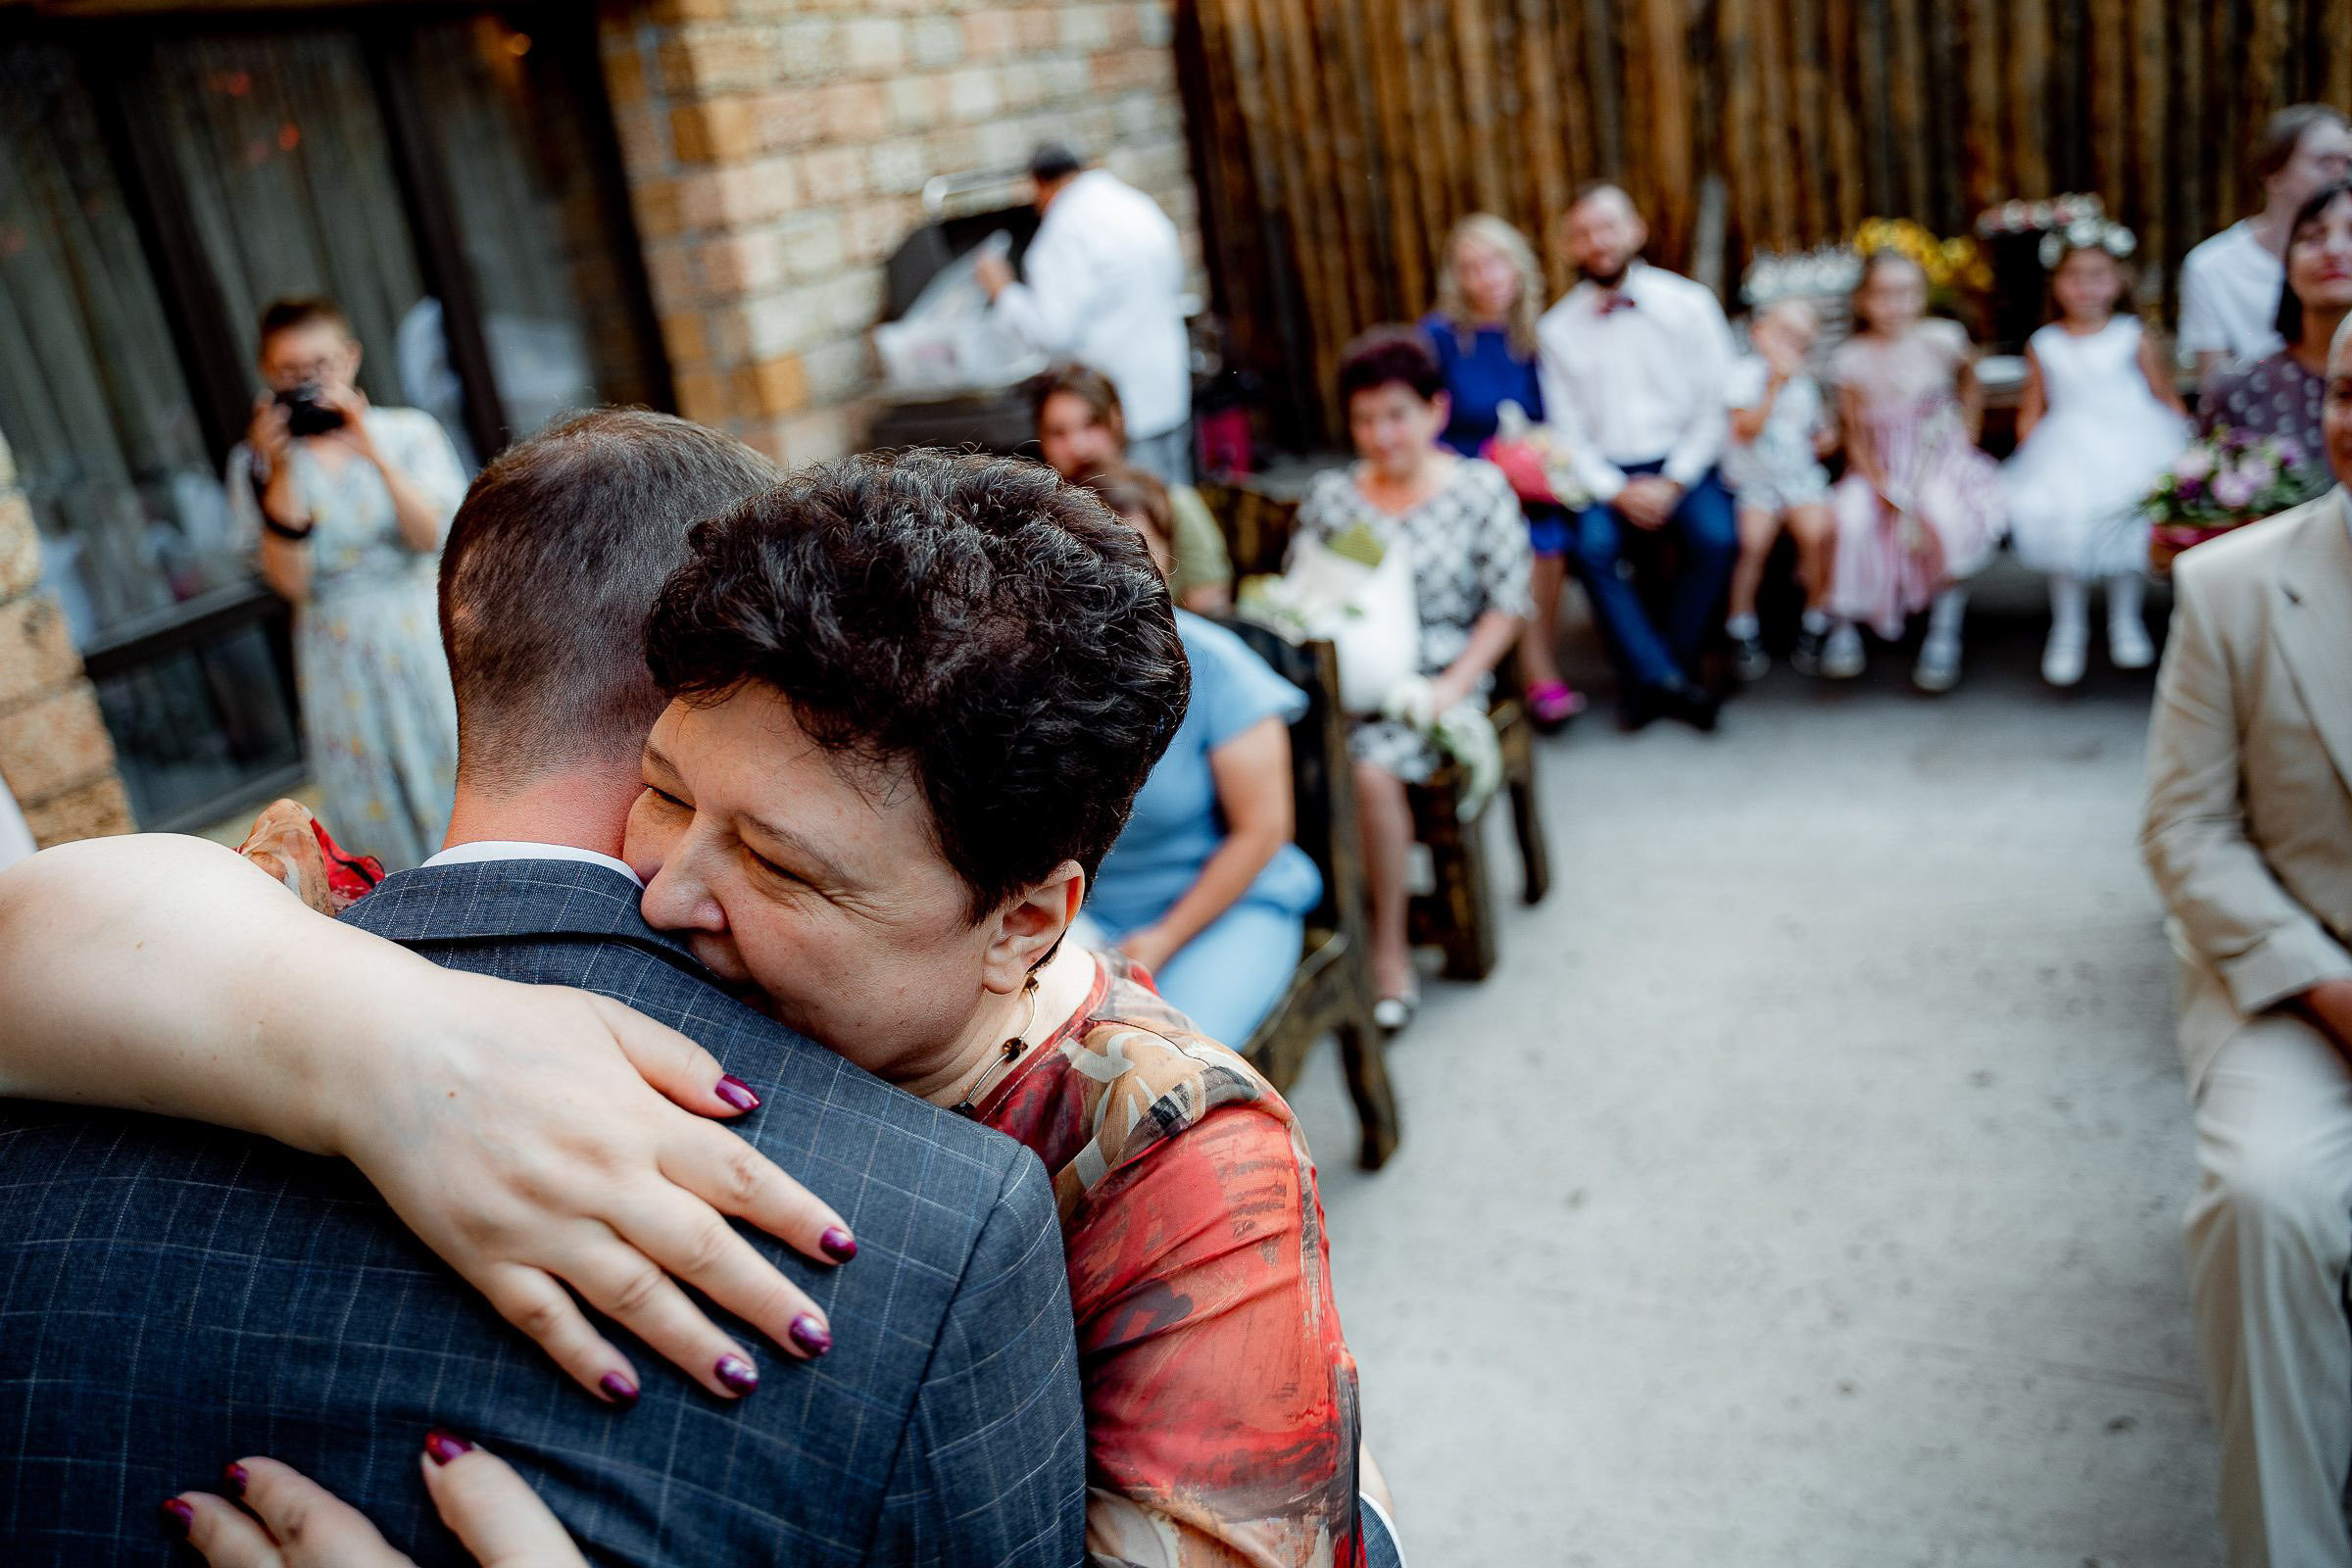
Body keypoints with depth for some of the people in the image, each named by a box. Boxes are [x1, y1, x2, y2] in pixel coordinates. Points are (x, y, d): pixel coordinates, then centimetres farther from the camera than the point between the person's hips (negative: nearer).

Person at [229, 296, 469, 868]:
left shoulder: (409, 431, 2)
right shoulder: (255, 464, 2)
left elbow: (433, 537, -13)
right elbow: (290, 581, -9)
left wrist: (373, 454, -22)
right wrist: (281, 472, -15)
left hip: (425, 643, 0)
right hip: (339, 664, 0)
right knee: (387, 832, 5)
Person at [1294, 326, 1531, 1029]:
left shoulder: (1480, 488, 5)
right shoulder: (1329, 496, 12)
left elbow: (1507, 605, 2)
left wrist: (1455, 686, -10)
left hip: (1436, 673, -3)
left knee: (1369, 767, -32)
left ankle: (1389, 948, -14)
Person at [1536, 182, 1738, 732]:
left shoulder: (1689, 304, 4)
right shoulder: (1556, 328, 6)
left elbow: (1716, 405, 1)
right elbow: (1566, 431, 3)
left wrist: (1672, 484, -11)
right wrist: (1617, 493, -12)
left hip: (1683, 464, 0)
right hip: (1604, 474, 0)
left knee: (1715, 536, -29)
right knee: (1591, 546, -30)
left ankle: (1648, 677, -14)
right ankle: (1664, 676, -21)